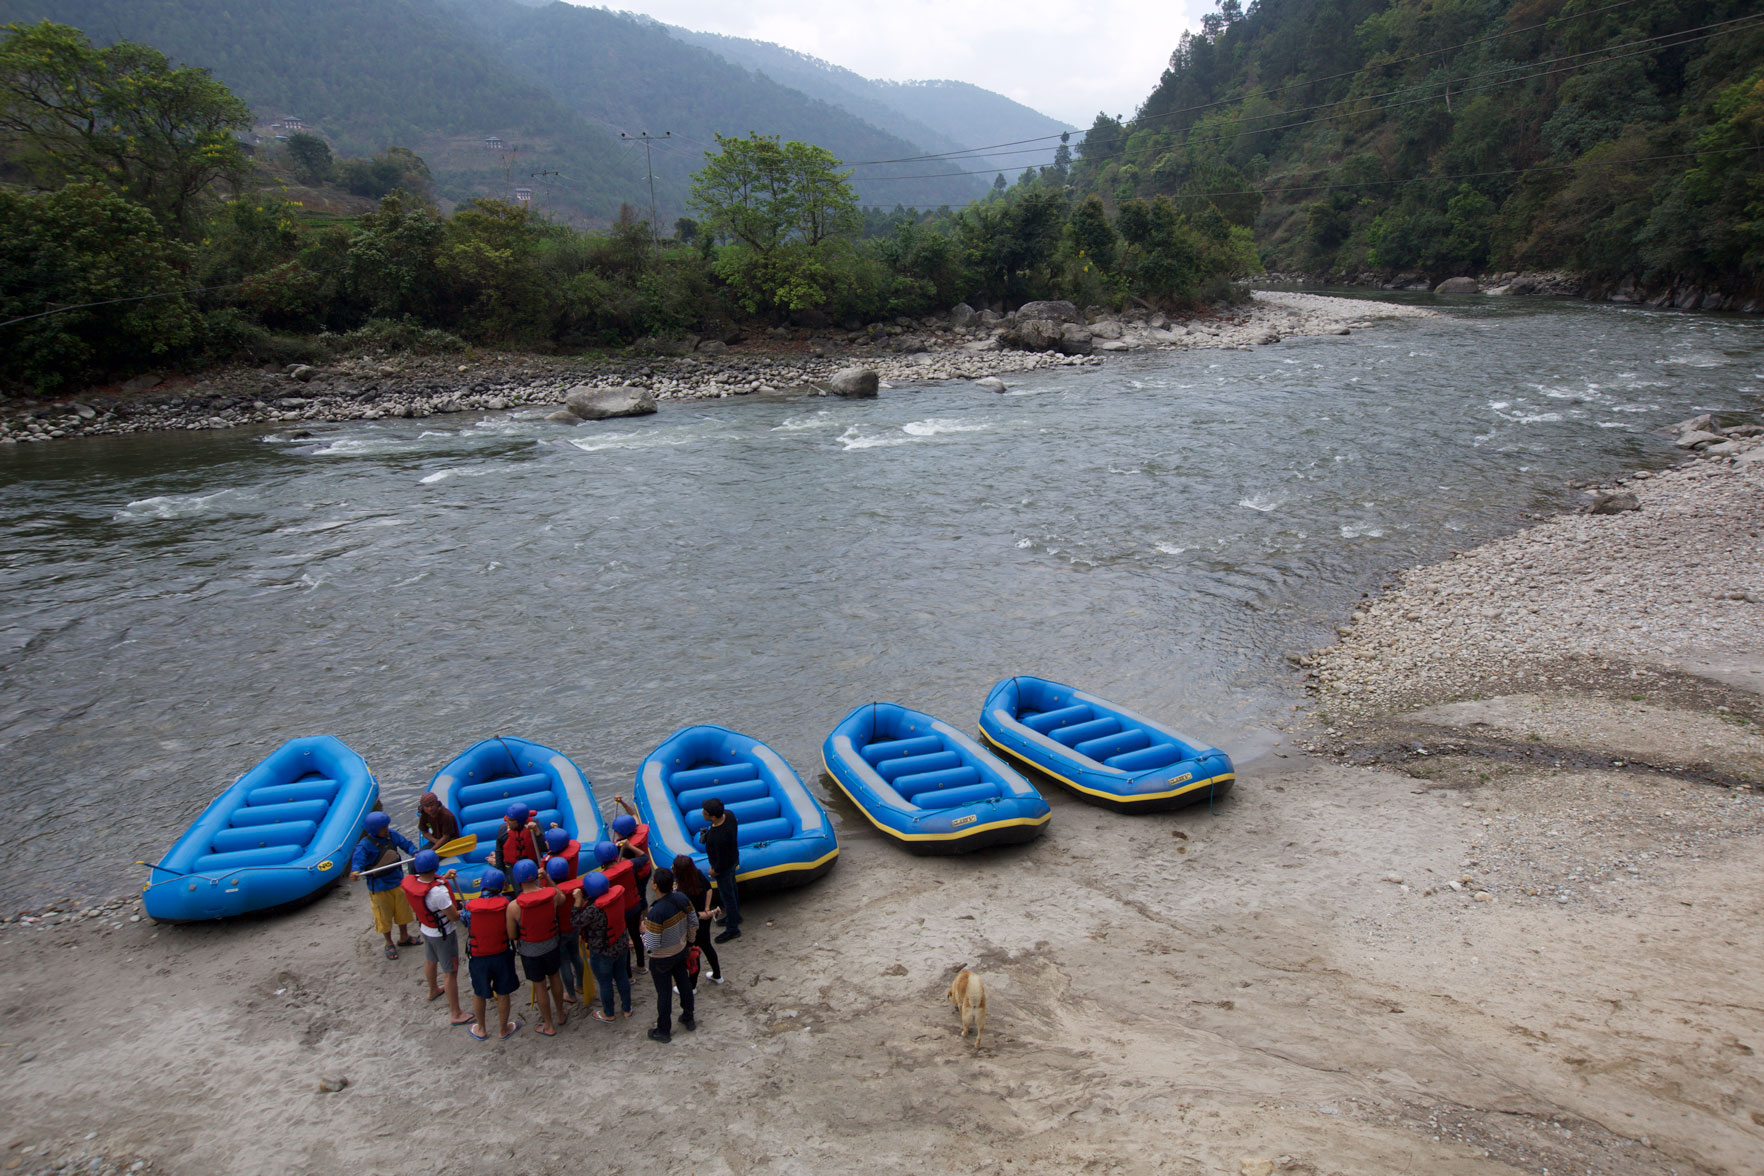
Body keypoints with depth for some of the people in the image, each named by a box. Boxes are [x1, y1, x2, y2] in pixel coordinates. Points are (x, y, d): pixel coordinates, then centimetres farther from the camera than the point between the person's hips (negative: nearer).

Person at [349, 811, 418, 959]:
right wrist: (355, 871, -51)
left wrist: (415, 852, -16)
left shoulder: (392, 835, -8)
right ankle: (389, 943, 33)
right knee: (384, 915, 10)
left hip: (397, 881, 5)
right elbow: (358, 860, -30)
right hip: (379, 887, -5)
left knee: (403, 910, 20)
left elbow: (405, 843, 1)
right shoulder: (364, 845, -23)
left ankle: (404, 938, 43)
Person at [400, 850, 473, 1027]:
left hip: (425, 928, 8)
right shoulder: (439, 891, -38)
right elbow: (454, 917, -28)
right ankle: (456, 1014, 15)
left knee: (430, 961, 32)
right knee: (450, 973, 5)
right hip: (443, 934, -8)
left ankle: (433, 990, 59)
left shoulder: (411, 882, -16)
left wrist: (444, 878, 7)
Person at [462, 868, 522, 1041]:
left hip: (478, 957, 0)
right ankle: (503, 1030, 36)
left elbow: (467, 930, -3)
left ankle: (481, 1030, 42)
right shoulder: (505, 904, -18)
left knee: (478, 994, 23)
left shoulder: (469, 906, -18)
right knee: (503, 994, 19)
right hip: (502, 955, 0)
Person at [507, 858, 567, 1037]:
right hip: (551, 945, 3)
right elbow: (562, 899, 5)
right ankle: (561, 1015, 45)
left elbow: (512, 936, -15)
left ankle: (549, 1026, 33)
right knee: (554, 977, 26)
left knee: (539, 985, 16)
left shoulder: (513, 907, -29)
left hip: (529, 950, -3)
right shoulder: (552, 894, -22)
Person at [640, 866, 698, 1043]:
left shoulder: (655, 913, -36)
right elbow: (694, 923, -3)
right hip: (681, 951, 6)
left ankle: (663, 1031, 33)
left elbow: (652, 946, -29)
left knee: (664, 993, 13)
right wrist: (688, 940, 15)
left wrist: (645, 930, -10)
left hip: (661, 960, -6)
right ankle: (689, 1018, 45)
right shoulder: (681, 898, -17)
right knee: (684, 984, 24)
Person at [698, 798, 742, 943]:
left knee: (727, 896, 13)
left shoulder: (719, 837, -43)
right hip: (733, 858, 8)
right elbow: (735, 826, 3)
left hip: (724, 868, -8)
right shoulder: (728, 814, -21)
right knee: (732, 888, 29)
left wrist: (714, 871, -10)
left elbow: (723, 862, -29)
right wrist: (708, 833, 2)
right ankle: (735, 916, 53)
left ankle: (732, 929, 33)